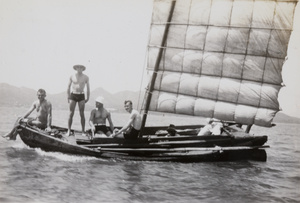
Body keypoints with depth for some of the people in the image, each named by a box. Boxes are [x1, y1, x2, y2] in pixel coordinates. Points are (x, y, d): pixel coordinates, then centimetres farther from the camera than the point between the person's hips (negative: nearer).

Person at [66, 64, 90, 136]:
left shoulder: (85, 77, 4)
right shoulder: (72, 76, 4)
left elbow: (88, 88, 10)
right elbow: (68, 87, 10)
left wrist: (88, 97, 7)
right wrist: (68, 97, 6)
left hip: (81, 96, 0)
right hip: (73, 95, 0)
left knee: (82, 114, -1)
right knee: (71, 114, -2)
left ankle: (83, 131, 3)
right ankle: (69, 131, 2)